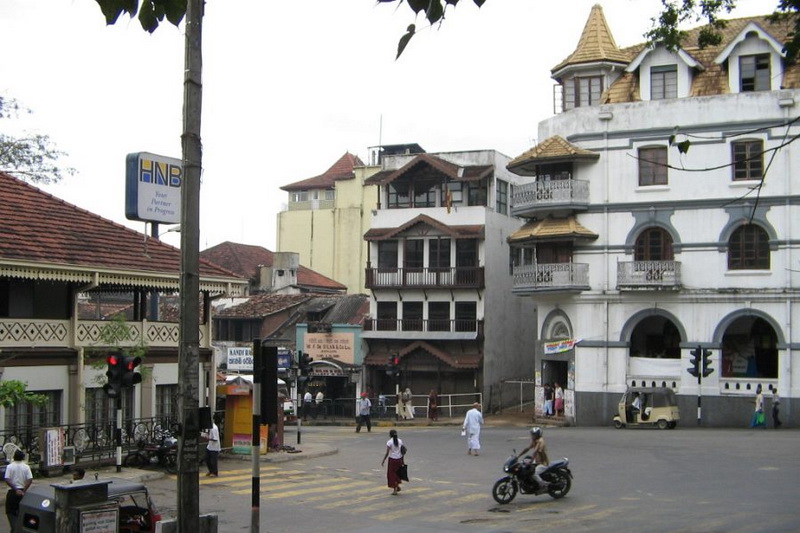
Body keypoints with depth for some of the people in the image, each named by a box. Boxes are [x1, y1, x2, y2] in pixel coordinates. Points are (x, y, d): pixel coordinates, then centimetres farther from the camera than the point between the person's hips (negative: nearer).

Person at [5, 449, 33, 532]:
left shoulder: (10, 467, -5)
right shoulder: (26, 467, -1)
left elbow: (7, 480, -14)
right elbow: (30, 480, -10)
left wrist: (15, 489, -13)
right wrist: (24, 491, -9)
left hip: (12, 492, -2)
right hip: (22, 492, 2)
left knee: (10, 511, 5)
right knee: (20, 511, 17)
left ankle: (14, 528, -12)